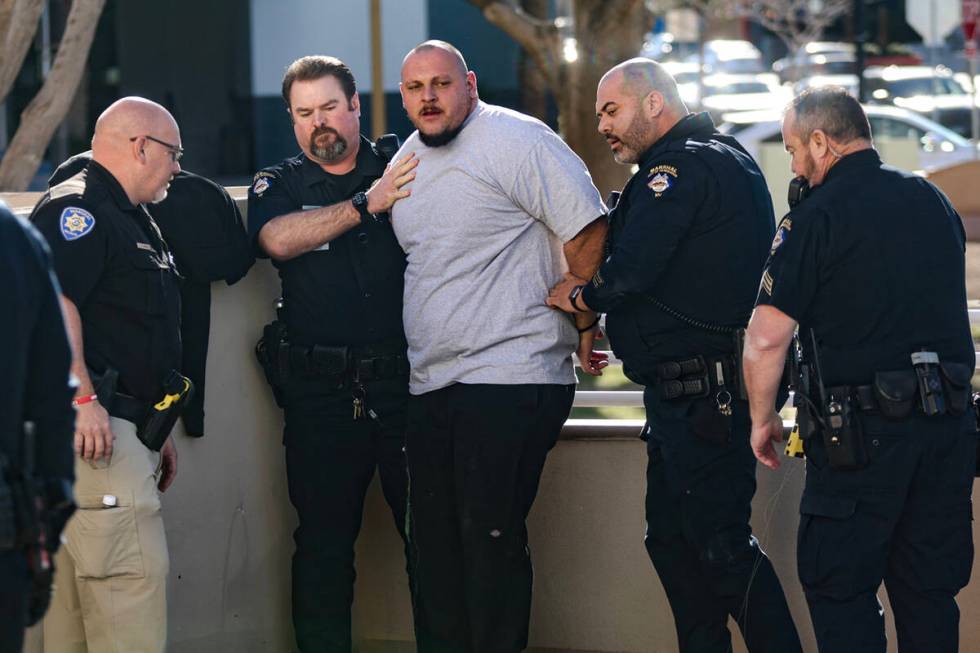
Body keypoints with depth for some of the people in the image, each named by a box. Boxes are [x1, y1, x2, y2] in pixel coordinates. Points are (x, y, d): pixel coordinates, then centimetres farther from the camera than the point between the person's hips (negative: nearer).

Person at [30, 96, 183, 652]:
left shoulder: (132, 220, 26)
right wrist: (82, 398, -28)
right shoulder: (77, 208, -8)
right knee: (133, 575, -15)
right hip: (91, 423, -11)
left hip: (119, 428, 11)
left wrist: (156, 430, 31)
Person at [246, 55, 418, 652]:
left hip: (407, 380, 0)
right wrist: (367, 203, -16)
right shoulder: (278, 187, 9)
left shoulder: (403, 171, 10)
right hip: (320, 394, 0)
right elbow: (278, 239, -12)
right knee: (323, 541, 4)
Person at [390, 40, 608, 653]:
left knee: (491, 539, -10)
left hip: (511, 378, -8)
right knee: (433, 543, 10)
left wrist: (583, 326, -5)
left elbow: (587, 231, -12)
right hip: (431, 386, 8)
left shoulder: (516, 140, -10)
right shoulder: (408, 159, 15)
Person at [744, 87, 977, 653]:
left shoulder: (817, 217, -9)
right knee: (931, 590, 12)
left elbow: (766, 338, -13)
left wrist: (763, 420, 1)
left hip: (862, 431, -6)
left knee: (839, 588, 3)